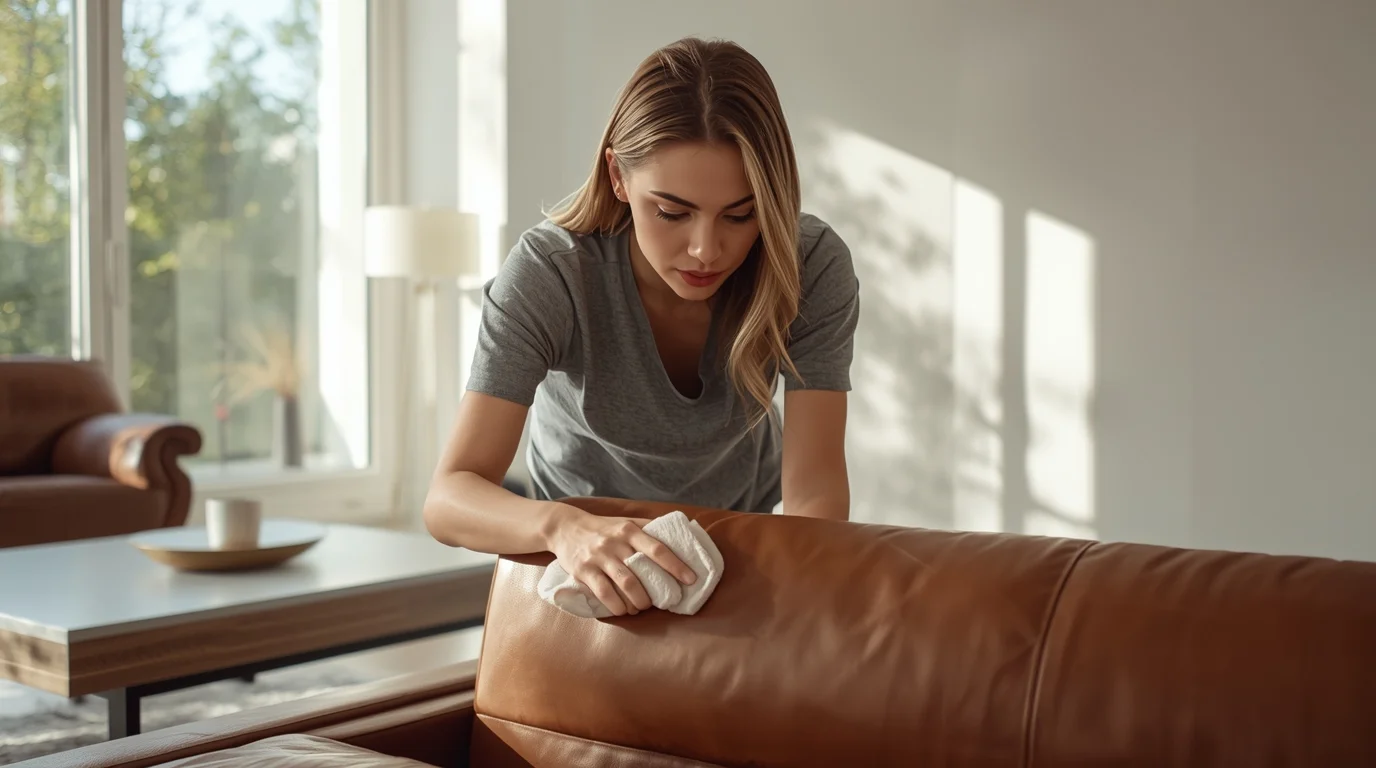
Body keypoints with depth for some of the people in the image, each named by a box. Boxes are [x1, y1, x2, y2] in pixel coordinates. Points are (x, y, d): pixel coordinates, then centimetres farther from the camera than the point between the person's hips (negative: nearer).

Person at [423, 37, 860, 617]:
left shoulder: (811, 269, -28)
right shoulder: (548, 274, -32)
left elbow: (814, 487, -31)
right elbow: (447, 499, -37)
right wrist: (562, 527, -58)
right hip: (584, 530, -1)